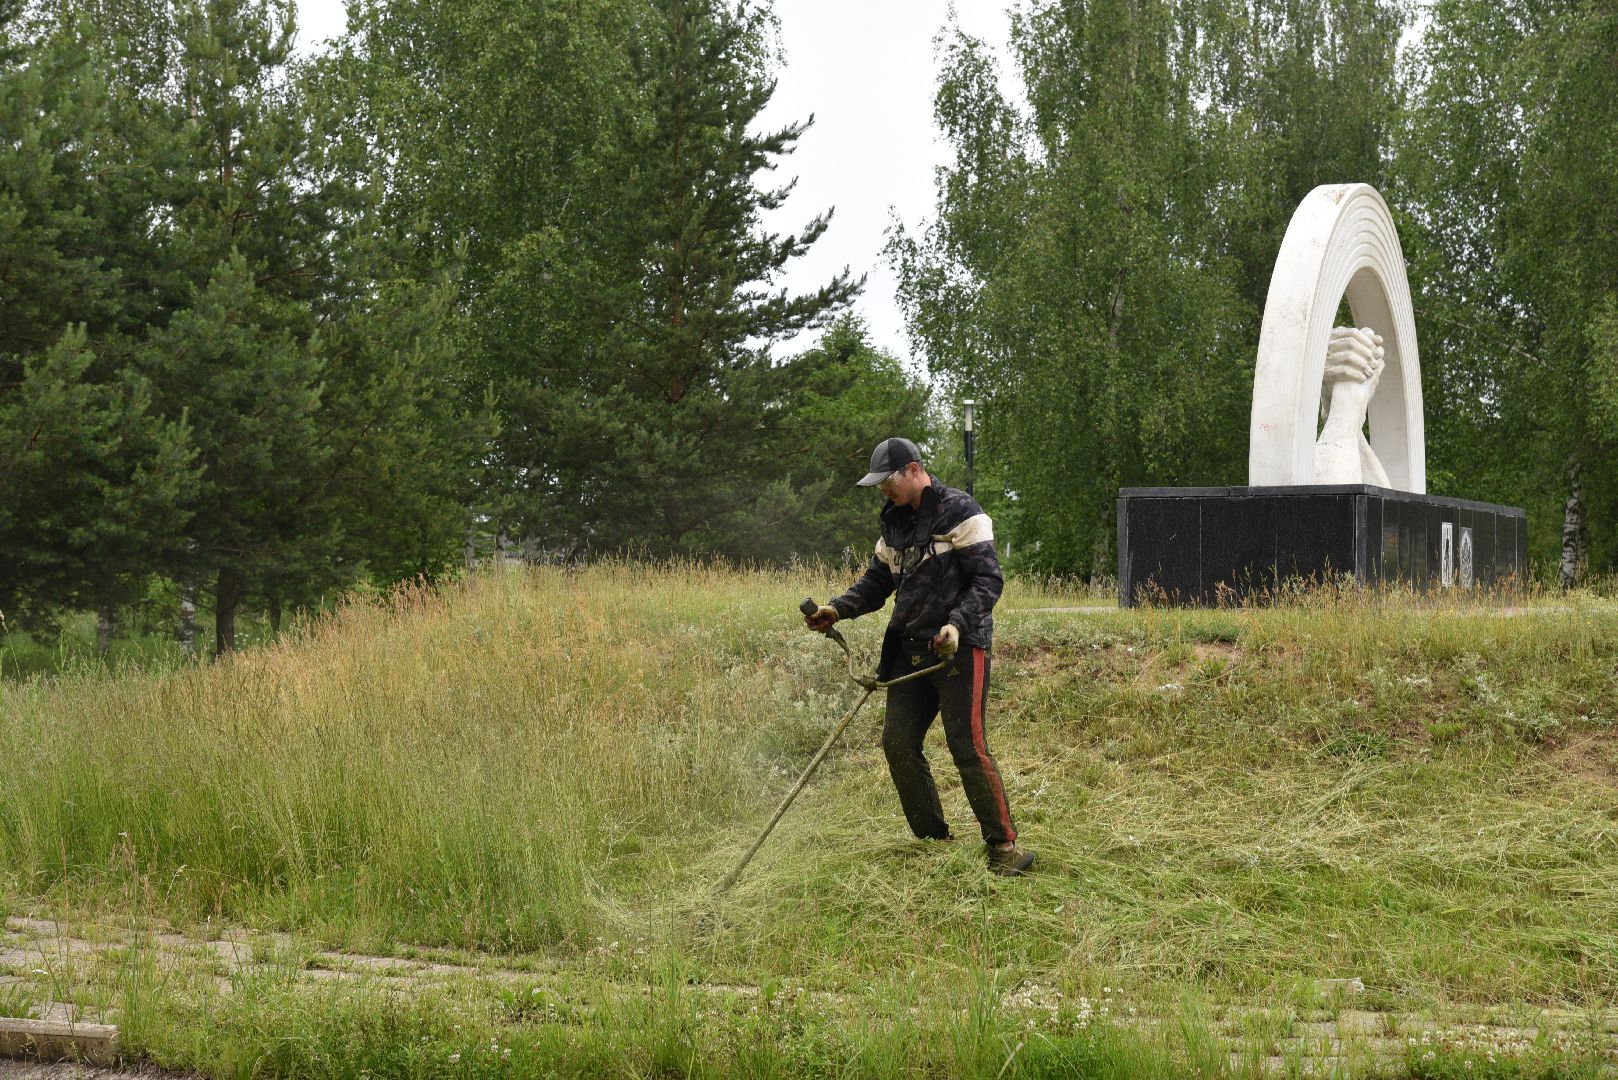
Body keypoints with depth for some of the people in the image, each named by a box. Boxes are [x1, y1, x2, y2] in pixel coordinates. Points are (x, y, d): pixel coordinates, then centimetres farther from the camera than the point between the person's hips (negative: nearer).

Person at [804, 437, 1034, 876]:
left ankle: (1004, 845, -4)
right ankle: (934, 839, 17)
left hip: (958, 647, -8)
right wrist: (837, 608, 2)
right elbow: (876, 581, 19)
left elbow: (988, 579, -13)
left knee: (967, 747, -12)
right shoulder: (895, 522, 15)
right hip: (910, 649, 8)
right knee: (898, 743, 5)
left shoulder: (959, 512, -9)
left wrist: (957, 624, -27)